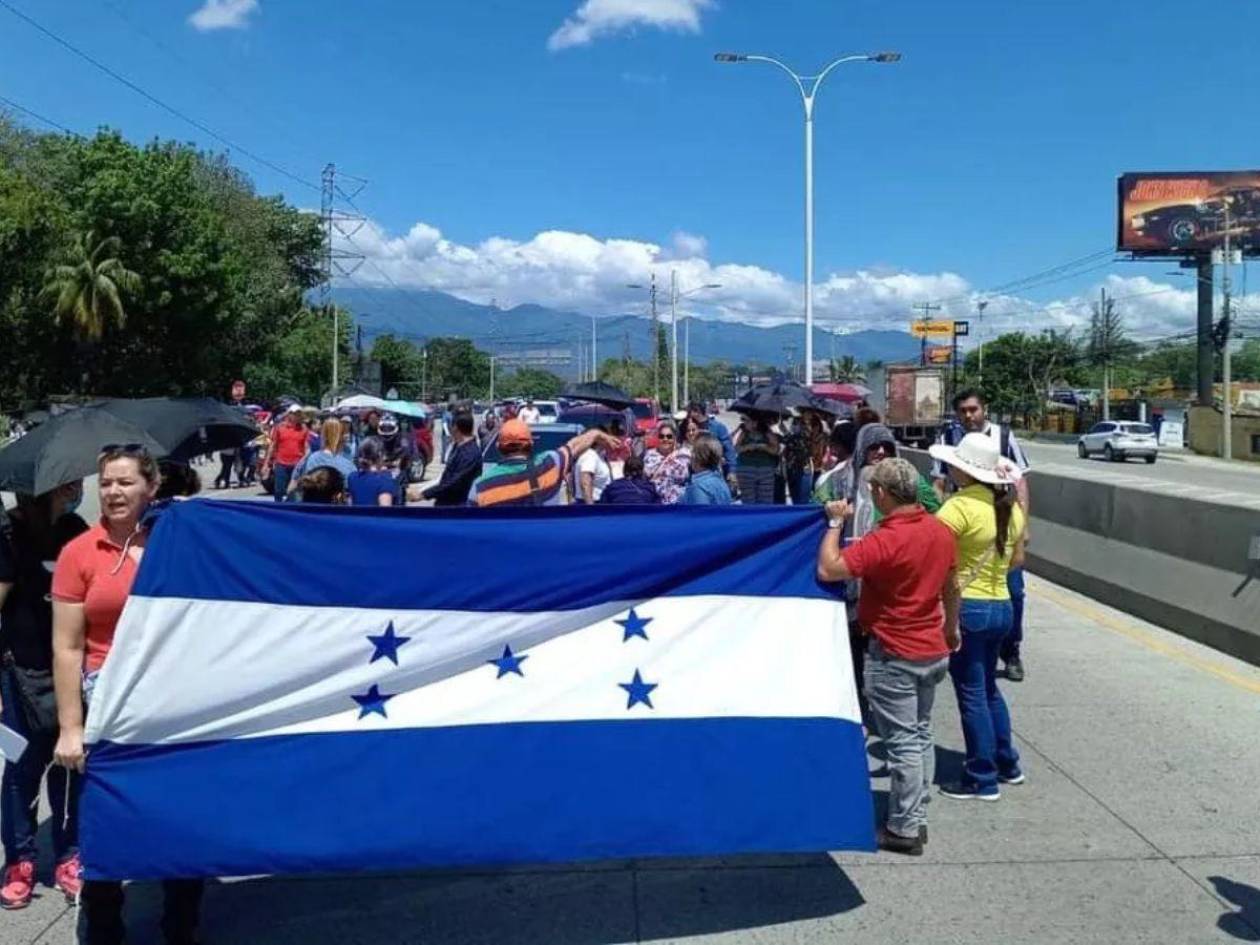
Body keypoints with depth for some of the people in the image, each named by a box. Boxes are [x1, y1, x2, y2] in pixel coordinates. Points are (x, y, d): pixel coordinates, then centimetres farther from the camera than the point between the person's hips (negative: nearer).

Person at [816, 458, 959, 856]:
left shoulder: (885, 540, -25)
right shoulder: (941, 531, 1)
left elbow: (827, 570, -29)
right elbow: (950, 587, 13)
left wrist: (835, 522, -15)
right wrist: (951, 629, 27)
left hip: (894, 656, -8)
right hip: (934, 651, 8)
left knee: (903, 742, 0)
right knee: (920, 734, 17)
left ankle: (903, 829, 10)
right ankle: (916, 817, 27)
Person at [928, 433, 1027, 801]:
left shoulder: (961, 506, -18)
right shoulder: (1010, 507, 6)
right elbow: (1017, 559, 16)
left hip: (967, 607, -8)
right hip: (1001, 607, 8)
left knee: (972, 694, 3)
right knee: (989, 688, 23)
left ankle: (982, 779, 11)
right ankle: (1007, 764, 32)